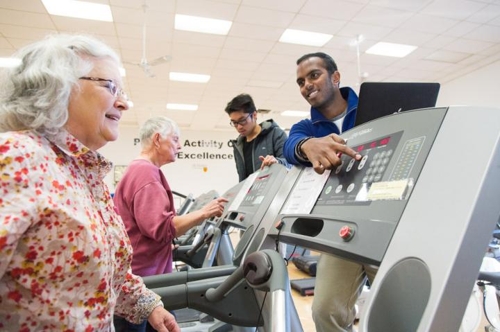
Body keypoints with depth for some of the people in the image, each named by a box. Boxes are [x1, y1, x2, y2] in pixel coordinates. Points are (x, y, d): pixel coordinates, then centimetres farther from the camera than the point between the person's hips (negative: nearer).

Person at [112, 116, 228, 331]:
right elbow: (161, 227, -26)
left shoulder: (140, 169, 14)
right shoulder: (145, 171, -20)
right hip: (140, 276, -10)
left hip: (142, 273, 10)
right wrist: (204, 213, -21)